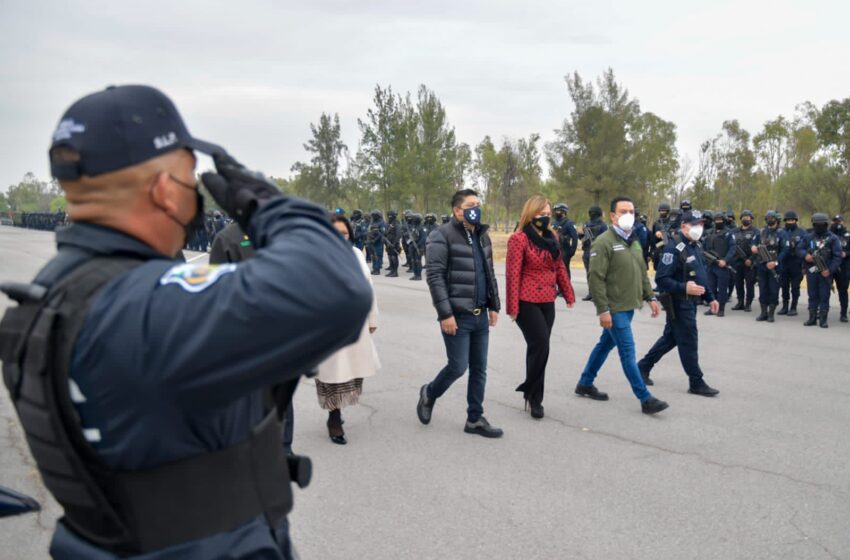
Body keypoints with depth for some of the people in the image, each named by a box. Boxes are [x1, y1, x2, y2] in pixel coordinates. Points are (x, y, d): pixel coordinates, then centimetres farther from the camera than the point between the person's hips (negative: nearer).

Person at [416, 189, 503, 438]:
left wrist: (494, 306, 13)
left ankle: (475, 419, 20)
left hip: (480, 315, 7)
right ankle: (429, 393, 25)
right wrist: (445, 314, -20)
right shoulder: (442, 236, -11)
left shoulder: (482, 236, 13)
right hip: (457, 316, -7)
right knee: (458, 367, -3)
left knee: (479, 369, 9)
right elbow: (435, 277, -16)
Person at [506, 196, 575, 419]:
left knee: (538, 348, 11)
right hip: (527, 302, -7)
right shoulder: (519, 239, -11)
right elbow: (512, 274, -14)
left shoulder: (552, 237, 11)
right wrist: (512, 306, -16)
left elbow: (560, 267, 17)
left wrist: (568, 294, 16)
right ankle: (534, 396, 7)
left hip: (547, 302, 7)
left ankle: (532, 392, 22)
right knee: (540, 347, -9)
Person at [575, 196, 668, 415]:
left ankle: (585, 384, 31)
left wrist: (650, 297, 14)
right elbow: (596, 278, -19)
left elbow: (642, 272, 21)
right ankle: (645, 399, -1)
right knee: (628, 352, -5)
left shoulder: (634, 241, 12)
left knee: (606, 344, 17)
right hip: (615, 308, -8)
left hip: (628, 306, 9)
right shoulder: (604, 242, -15)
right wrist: (603, 310, -22)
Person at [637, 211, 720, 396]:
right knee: (689, 342, -1)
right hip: (679, 303, -9)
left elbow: (702, 275, 21)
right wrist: (684, 288, -32)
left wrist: (710, 298, 17)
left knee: (670, 338, 17)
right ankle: (697, 383, 10)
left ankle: (643, 366, 29)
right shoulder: (674, 247, -19)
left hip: (691, 302, 9)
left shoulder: (696, 246, 11)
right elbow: (661, 279, -23)